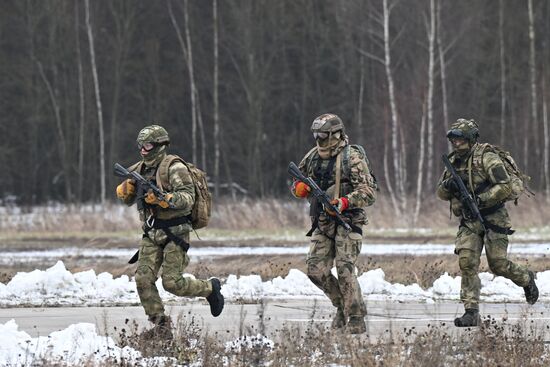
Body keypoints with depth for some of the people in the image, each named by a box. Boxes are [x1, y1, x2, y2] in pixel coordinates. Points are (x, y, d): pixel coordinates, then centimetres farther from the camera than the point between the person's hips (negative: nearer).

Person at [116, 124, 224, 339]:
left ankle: (210, 289, 17)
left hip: (175, 232, -7)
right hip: (151, 234, 7)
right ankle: (161, 325, 0)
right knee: (143, 279, -8)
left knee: (172, 283, -9)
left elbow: (188, 198, -20)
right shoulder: (141, 170, 11)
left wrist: (163, 199, -35)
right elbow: (127, 199, 21)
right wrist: (125, 190, -2)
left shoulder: (174, 168, -10)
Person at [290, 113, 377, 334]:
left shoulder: (352, 158, -9)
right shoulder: (313, 156, 11)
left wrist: (344, 202, -29)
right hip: (322, 223, 7)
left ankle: (356, 319, -9)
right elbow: (296, 183, 23)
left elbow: (369, 192, -15)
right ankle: (343, 305, 20)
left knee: (345, 269, -14)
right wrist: (300, 188, -2)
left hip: (347, 220, -7)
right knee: (316, 270, 0)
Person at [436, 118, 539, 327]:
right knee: (466, 262, -12)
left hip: (492, 218, -5)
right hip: (469, 222, 5)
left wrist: (480, 200, -25)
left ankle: (526, 279, 29)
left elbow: (505, 186, -19)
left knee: (498, 265, -4)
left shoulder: (486, 158, -11)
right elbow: (441, 193, 17)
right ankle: (471, 312, -13)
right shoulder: (454, 162, 10)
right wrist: (449, 186, -7)